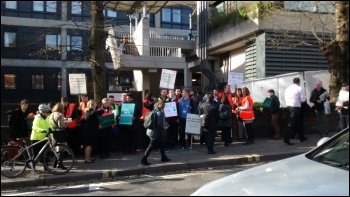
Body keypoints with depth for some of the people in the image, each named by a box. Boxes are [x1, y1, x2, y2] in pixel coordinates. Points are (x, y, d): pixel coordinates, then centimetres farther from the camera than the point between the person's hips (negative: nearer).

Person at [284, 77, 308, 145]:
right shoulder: (300, 89, -7)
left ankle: (302, 137, 31)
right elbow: (303, 99, -9)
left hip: (289, 106, 8)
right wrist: (305, 98, 11)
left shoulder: (288, 88, 12)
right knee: (292, 123, -7)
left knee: (297, 122, 19)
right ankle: (286, 139, -12)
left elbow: (286, 98, 13)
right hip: (296, 107, -7)